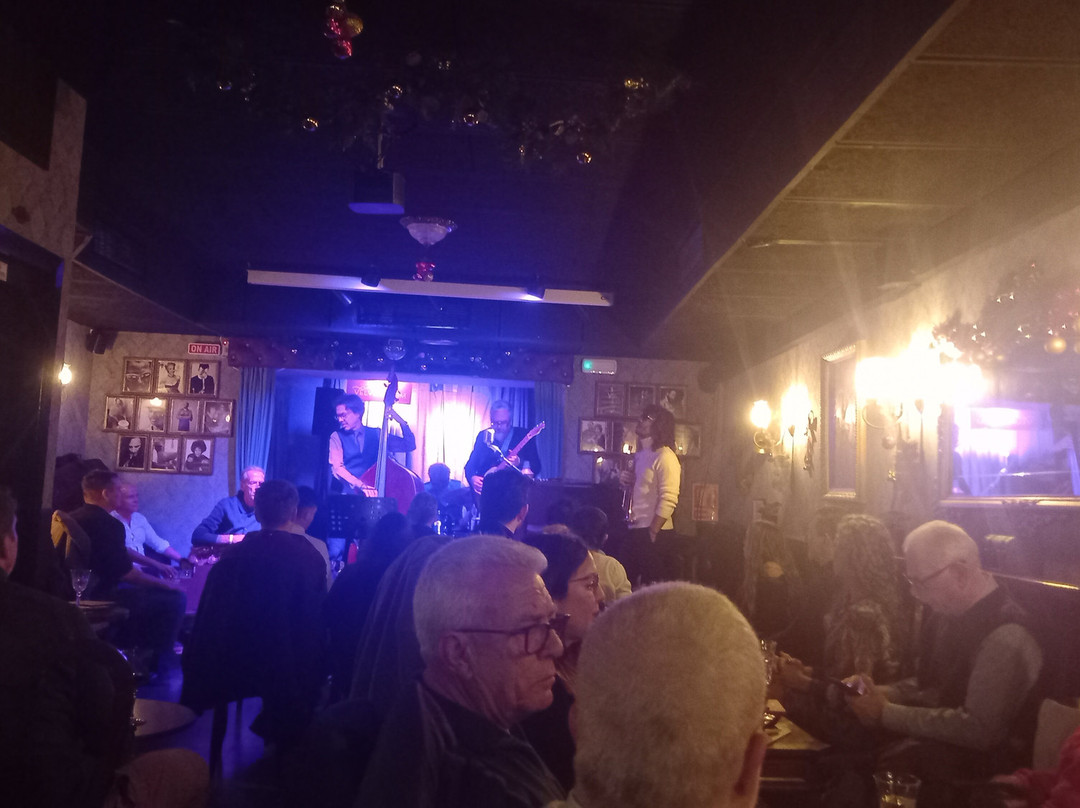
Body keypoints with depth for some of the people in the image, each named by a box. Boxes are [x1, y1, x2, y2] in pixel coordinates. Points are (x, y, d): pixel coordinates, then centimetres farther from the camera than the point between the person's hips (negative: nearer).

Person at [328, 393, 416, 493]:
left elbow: (410, 445, 10)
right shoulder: (337, 437, 8)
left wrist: (402, 422, -5)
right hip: (350, 491, -3)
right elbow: (337, 468, -8)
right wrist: (360, 485, -23)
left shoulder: (376, 434, 15)